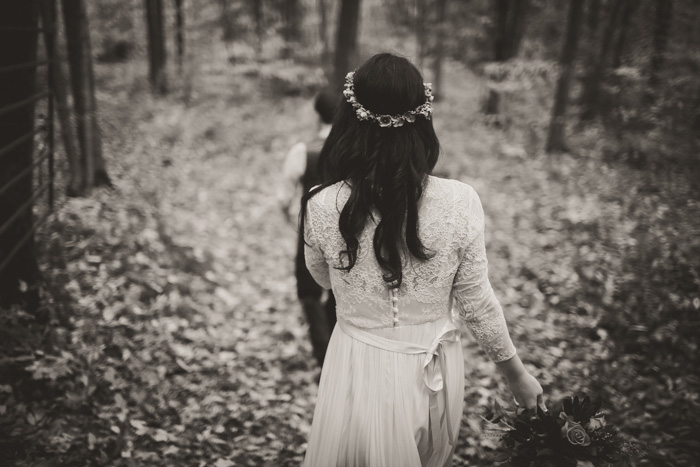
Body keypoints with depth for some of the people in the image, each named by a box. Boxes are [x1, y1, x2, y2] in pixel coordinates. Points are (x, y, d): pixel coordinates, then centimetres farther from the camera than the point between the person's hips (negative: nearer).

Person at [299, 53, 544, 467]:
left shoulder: (323, 207, -20)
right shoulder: (460, 203, -21)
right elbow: (477, 302, -10)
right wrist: (516, 372, 6)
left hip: (360, 375, -1)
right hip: (432, 375, 1)